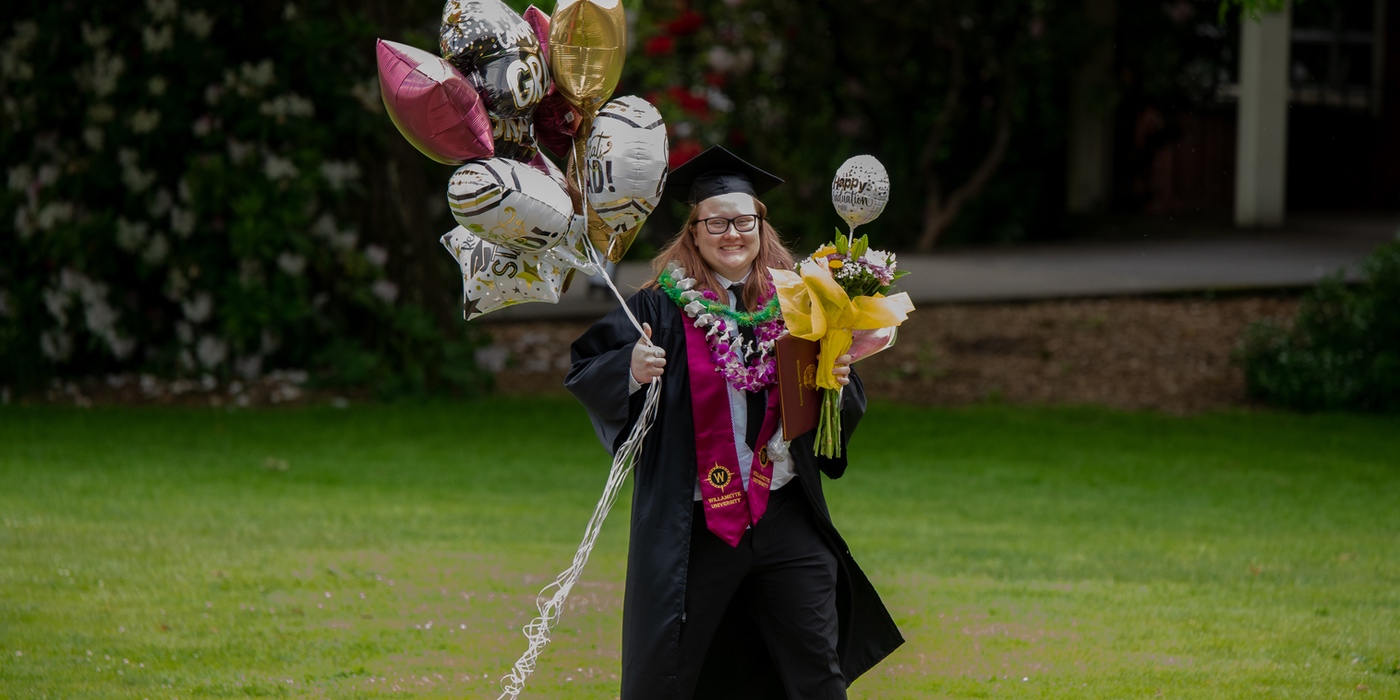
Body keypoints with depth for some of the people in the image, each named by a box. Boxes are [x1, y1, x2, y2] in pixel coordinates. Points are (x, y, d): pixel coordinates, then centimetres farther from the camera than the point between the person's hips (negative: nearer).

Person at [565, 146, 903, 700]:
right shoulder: (662, 309, -2)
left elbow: (848, 411, 11)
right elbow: (584, 374, -3)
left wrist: (838, 385, -11)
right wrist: (630, 370, -23)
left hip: (785, 520, 2)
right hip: (691, 526, -2)